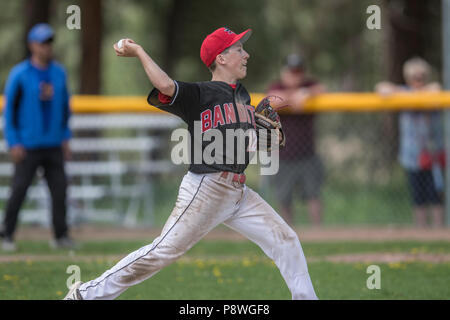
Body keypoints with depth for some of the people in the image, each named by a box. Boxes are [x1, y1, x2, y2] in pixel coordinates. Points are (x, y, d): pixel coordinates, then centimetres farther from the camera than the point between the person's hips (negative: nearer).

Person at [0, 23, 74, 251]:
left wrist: (65, 137, 11)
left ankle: (61, 236, 8)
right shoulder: (19, 75, -7)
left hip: (53, 145, 4)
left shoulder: (59, 73, 8)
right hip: (28, 145, -4)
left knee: (59, 189, 1)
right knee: (19, 190, -4)